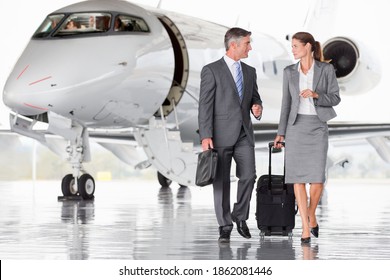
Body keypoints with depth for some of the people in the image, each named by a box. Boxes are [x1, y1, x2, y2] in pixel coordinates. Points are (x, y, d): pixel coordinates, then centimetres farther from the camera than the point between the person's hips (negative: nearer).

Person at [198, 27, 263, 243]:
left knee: (248, 176, -7)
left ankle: (240, 217, 14)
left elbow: (255, 98, 21)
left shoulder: (250, 72, 13)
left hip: (244, 134, 4)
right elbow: (205, 105, -8)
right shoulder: (211, 70, -5)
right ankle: (225, 226, 9)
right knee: (222, 181, 0)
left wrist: (257, 108, -5)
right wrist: (205, 136, -15)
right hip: (221, 134, -4)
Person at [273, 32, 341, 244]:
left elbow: (335, 98, -1)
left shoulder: (326, 69, -1)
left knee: (317, 178, -9)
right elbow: (286, 103, 8)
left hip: (317, 127, -2)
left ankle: (311, 216, 20)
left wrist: (315, 95, -19)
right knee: (298, 178, -5)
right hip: (296, 127, 2)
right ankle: (305, 228, -1)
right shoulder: (289, 72, 6)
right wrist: (281, 133, 5)